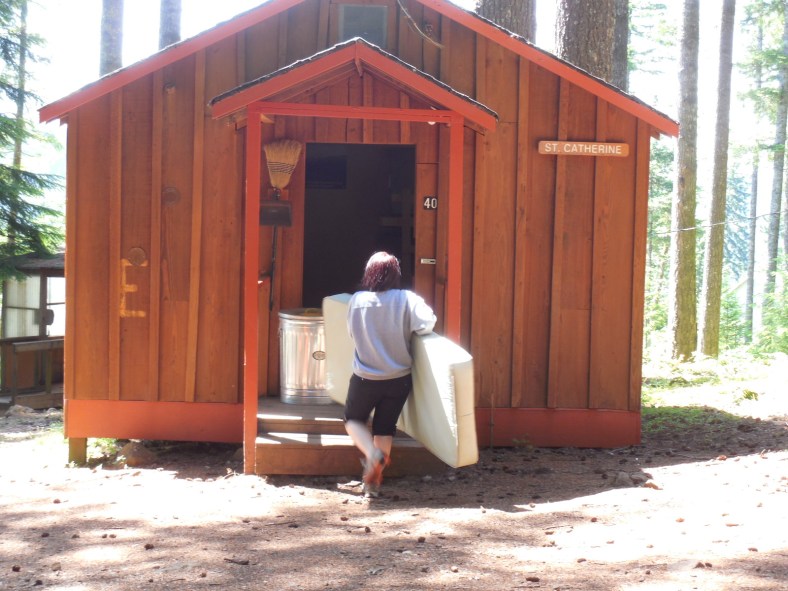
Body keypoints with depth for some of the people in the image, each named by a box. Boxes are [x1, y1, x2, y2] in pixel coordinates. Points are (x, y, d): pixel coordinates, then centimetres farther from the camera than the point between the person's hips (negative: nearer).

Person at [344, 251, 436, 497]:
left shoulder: (357, 300, -9)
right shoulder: (406, 299, -13)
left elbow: (352, 333, 3)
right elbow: (426, 324, -24)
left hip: (365, 379, 0)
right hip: (398, 379, 1)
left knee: (353, 420, 20)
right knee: (385, 427, 16)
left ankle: (373, 454, -6)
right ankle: (374, 479, 16)